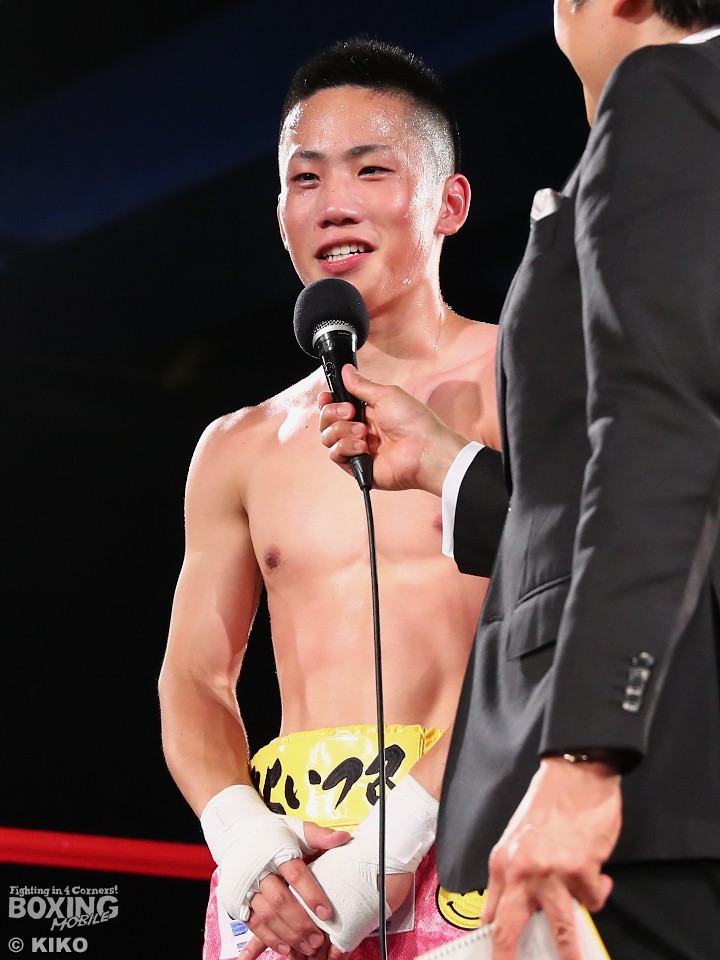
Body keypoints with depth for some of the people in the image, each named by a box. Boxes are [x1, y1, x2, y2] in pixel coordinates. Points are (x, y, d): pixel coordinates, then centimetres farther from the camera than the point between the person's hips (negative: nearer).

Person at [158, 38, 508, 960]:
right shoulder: (239, 450, 18)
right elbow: (193, 680, 15)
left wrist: (394, 842, -17)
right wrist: (242, 836, -6)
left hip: (462, 838, -3)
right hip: (281, 847, 3)